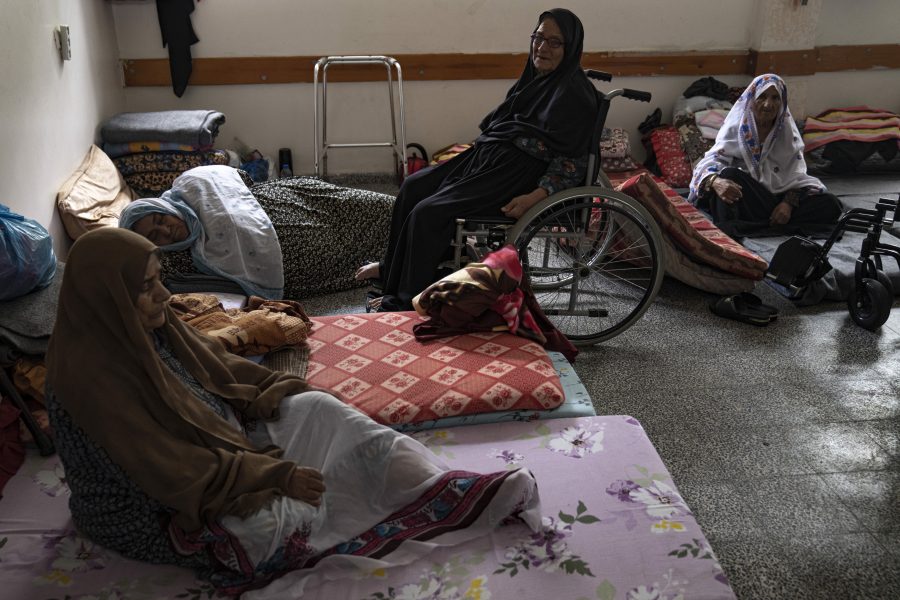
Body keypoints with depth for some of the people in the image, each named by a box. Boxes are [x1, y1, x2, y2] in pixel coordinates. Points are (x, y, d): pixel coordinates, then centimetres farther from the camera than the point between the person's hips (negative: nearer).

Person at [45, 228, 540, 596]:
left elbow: (211, 362, 11)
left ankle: (457, 491, -9)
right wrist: (277, 475, -24)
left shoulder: (139, 329, -3)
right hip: (155, 511, -8)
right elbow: (177, 474, -30)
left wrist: (268, 388, -4)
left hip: (212, 442, 9)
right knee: (291, 517, -26)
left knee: (315, 408, -5)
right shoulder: (94, 376, -30)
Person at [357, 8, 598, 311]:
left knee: (429, 212, -18)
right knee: (413, 186, 8)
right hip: (488, 155, 10)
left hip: (517, 174, -10)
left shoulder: (575, 94, -13)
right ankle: (392, 267, 22)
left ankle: (409, 301, -5)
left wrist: (536, 196, -28)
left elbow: (572, 162, -17)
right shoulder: (535, 78, 14)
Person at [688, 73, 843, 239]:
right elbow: (710, 162, -14)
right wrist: (715, 181, -38)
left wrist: (789, 202, -20)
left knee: (831, 204, -19)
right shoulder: (735, 127, -2)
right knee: (730, 174, -32)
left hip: (778, 197, 4)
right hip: (746, 199, -4)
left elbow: (795, 174, 0)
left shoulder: (788, 130, 6)